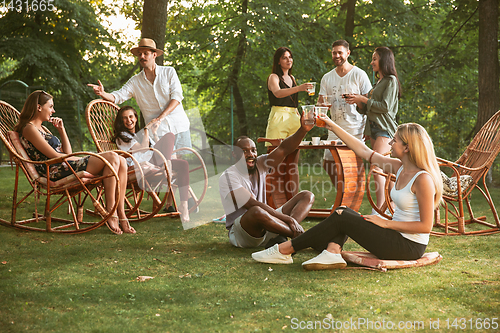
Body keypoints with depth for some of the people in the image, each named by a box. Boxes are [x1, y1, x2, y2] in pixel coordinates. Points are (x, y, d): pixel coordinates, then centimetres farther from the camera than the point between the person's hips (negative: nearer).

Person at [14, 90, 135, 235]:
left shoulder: (41, 129, 28)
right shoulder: (29, 129, -1)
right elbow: (54, 155, -9)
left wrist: (61, 130, 15)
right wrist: (83, 158, -3)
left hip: (66, 165, 10)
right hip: (56, 171, -9)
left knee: (121, 162, -9)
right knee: (111, 157, -23)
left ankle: (120, 213, -17)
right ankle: (110, 212, -24)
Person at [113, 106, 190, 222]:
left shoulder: (140, 134, 32)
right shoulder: (122, 137, 8)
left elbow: (160, 151, 24)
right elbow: (144, 148, -7)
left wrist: (154, 133, 16)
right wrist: (146, 130, 2)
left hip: (155, 162, 8)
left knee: (183, 164, -16)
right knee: (169, 136, -15)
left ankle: (184, 205, -21)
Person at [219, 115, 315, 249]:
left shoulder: (260, 165, 5)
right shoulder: (228, 177, -15)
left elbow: (284, 149, -8)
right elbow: (254, 205, -24)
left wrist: (303, 129, -27)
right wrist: (289, 219, -28)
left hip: (266, 231, 8)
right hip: (240, 235, -8)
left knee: (307, 196, -1)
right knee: (257, 212, -42)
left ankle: (282, 238, -27)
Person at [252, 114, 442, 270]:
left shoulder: (423, 179, -19)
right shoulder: (400, 168, 6)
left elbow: (426, 226, -21)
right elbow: (364, 152, 12)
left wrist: (386, 223, -17)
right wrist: (333, 127, 13)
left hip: (410, 247, -9)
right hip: (396, 238, 9)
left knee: (342, 218, -10)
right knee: (344, 211, 4)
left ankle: (285, 250, -4)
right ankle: (332, 253, -20)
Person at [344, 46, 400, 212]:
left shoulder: (391, 81, -5)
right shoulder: (378, 82, 22)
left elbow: (385, 106, -15)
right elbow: (368, 109, 21)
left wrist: (363, 99, -10)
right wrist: (358, 102, 3)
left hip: (385, 129, -9)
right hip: (373, 128, 9)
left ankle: (380, 209, -19)